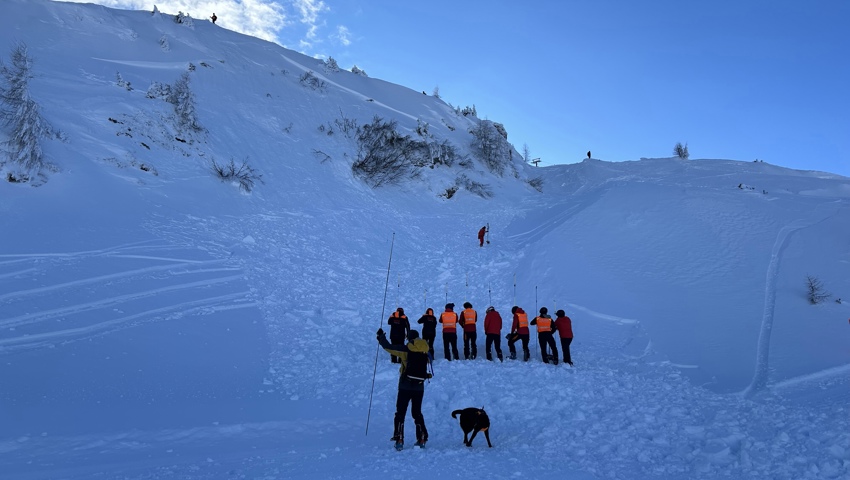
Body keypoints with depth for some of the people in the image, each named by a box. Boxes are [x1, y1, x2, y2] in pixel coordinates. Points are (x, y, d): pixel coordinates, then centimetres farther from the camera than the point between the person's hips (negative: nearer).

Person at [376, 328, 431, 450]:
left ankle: (399, 439, -3)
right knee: (417, 412, 16)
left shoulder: (406, 349, -8)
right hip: (419, 387, 4)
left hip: (405, 386, -4)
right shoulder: (425, 351, 5)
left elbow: (388, 347, -6)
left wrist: (381, 336, 10)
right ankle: (422, 439, 14)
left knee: (400, 412, 4)